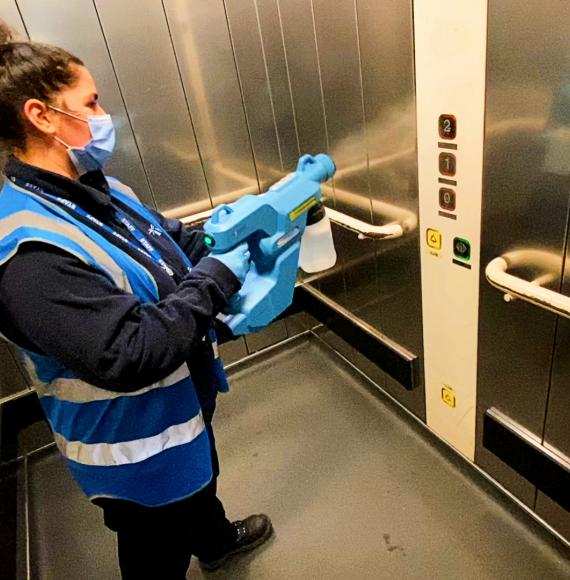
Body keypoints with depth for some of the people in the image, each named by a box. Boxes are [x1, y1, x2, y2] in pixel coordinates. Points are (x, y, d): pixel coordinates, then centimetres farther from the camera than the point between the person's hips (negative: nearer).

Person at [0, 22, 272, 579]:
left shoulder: (97, 189, -3)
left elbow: (172, 241, 10)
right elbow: (128, 355, -36)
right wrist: (216, 278, -29)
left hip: (183, 400, 9)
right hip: (134, 446, -9)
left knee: (200, 482, 37)